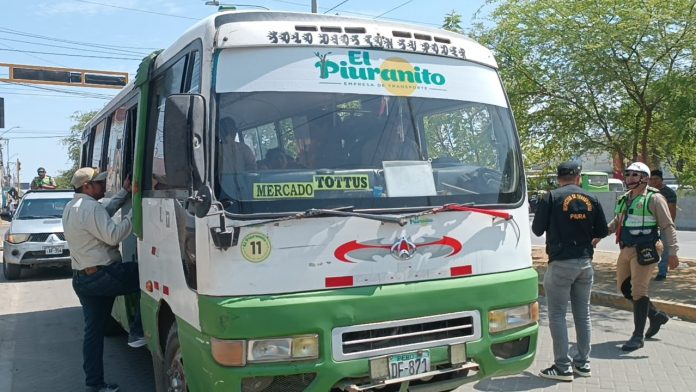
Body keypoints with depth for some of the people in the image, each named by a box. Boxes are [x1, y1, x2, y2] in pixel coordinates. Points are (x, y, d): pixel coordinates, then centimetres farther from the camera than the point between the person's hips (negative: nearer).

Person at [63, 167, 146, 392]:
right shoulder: (90, 207, -15)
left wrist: (124, 192, 20)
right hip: (102, 276, -10)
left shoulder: (71, 207, 17)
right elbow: (113, 236, -21)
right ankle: (137, 332, -1)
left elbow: (105, 215, 23)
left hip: (82, 279, 10)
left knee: (93, 331, 11)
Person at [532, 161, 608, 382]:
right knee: (583, 313, 15)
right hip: (585, 262, 5)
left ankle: (563, 367, 3)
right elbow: (602, 231, 7)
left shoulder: (551, 197, -8)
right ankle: (583, 363, 22)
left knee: (557, 314, 2)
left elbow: (537, 229, -5)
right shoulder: (591, 199, 3)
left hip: (560, 264, -5)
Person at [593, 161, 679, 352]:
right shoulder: (624, 199, 14)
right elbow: (616, 222, 29)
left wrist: (672, 252, -15)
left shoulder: (654, 199, -8)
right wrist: (599, 235, 25)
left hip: (644, 252, -8)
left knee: (639, 291, -6)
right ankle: (656, 316, 31)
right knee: (624, 287, 13)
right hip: (626, 250, 8)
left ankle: (638, 336, 3)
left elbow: (668, 227, -10)